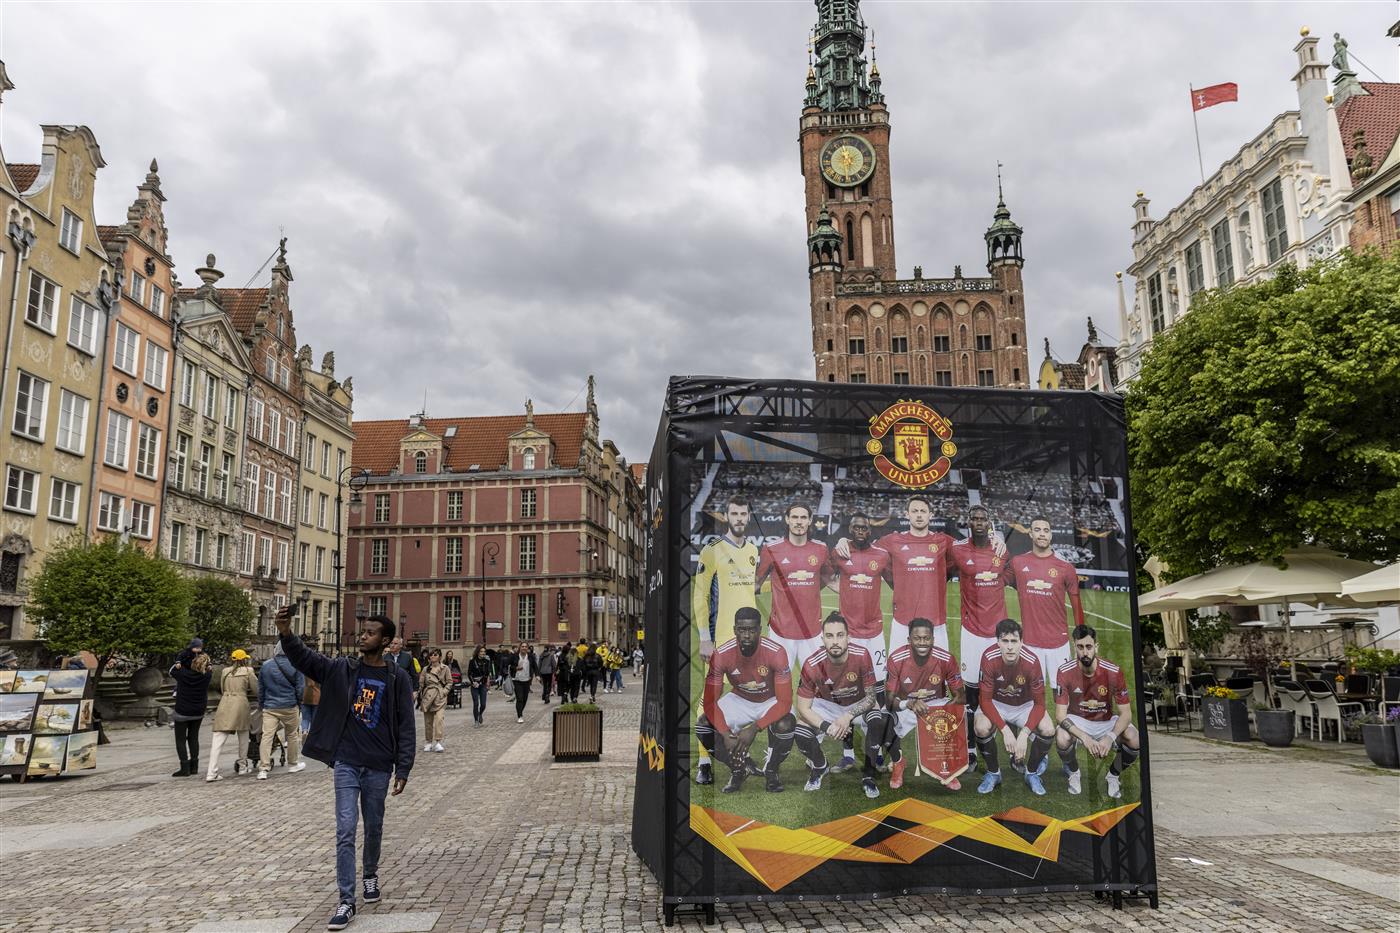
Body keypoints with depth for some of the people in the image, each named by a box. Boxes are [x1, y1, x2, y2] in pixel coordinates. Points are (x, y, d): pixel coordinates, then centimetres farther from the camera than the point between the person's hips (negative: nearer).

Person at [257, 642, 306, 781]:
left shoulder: (265, 666, 3)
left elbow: (260, 689, 10)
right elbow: (300, 688, -2)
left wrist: (261, 705, 21)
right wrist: (299, 704, 13)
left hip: (269, 708, 1)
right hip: (290, 707, -1)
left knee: (267, 736, -3)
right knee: (292, 735, 14)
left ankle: (263, 769, -11)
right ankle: (292, 764, 25)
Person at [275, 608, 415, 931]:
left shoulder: (398, 678, -4)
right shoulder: (342, 669, 0)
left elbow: (406, 727, -4)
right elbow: (304, 659, -13)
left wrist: (403, 770, -8)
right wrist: (286, 634, -33)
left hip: (379, 767, 0)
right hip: (346, 763, 0)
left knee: (374, 828, 16)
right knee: (345, 831, -3)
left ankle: (370, 874, 41)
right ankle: (346, 901, 3)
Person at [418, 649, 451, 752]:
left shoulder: (445, 668, 3)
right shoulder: (425, 669, 9)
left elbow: (449, 682, 6)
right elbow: (421, 684, 11)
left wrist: (444, 691, -7)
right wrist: (420, 697, 5)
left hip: (440, 697, -3)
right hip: (427, 696, 3)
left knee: (439, 718, -17)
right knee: (428, 721, 6)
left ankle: (438, 742, -16)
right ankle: (429, 742, 18)